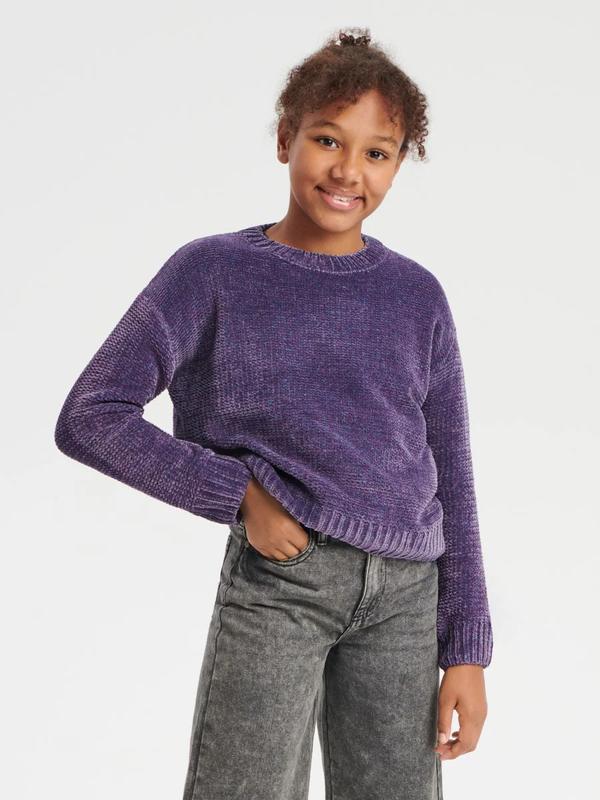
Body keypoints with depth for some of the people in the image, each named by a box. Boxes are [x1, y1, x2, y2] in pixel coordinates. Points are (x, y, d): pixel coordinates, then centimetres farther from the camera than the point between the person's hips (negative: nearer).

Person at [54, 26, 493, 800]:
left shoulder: (417, 296, 9)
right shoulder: (212, 272, 1)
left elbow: (451, 482, 11)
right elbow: (89, 418, -3)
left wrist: (466, 649, 8)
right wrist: (241, 492, -10)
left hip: (405, 592, 3)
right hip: (277, 575, -3)